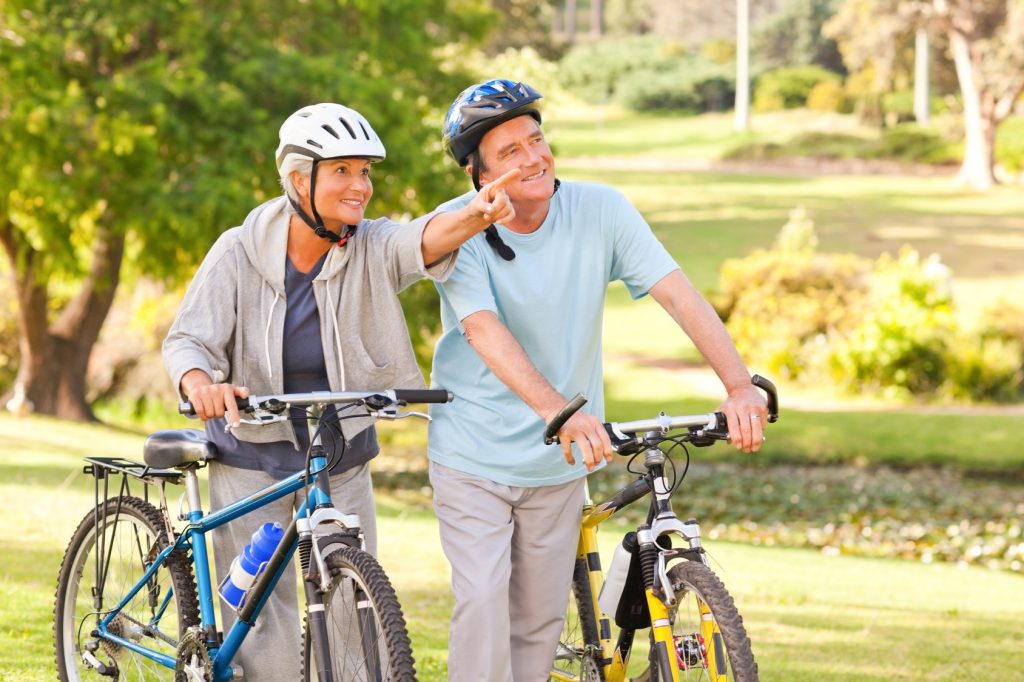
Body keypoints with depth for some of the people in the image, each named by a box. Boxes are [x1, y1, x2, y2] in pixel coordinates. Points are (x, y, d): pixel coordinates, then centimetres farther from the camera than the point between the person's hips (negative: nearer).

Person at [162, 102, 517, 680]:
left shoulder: (371, 250, -10)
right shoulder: (241, 253, -12)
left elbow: (423, 242, -32)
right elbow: (187, 338, -17)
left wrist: (474, 218, -55)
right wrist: (200, 384, -42)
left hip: (342, 459, 2)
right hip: (253, 460, -2)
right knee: (263, 623, -1)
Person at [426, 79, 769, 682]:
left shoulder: (600, 210, -9)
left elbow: (679, 294, -16)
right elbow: (486, 333, -29)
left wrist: (740, 384, -31)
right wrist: (560, 413, -45)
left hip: (559, 463, 3)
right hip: (474, 456, -3)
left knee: (541, 621, 8)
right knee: (483, 601, -15)